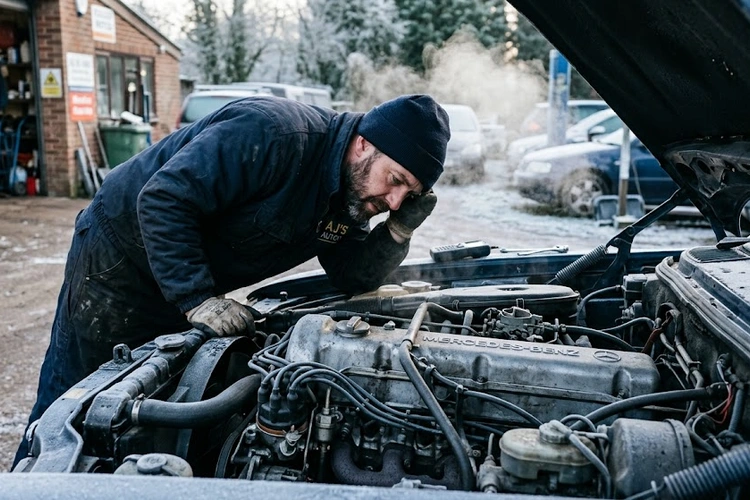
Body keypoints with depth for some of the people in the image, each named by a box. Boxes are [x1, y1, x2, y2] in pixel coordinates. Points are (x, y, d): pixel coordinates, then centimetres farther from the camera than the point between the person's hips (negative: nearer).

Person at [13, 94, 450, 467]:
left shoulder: (351, 195, -6)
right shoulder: (274, 133, -34)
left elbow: (354, 278, -4)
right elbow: (163, 201, -34)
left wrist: (399, 230, -20)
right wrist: (197, 299, -36)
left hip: (189, 287, 7)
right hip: (119, 255, -7)